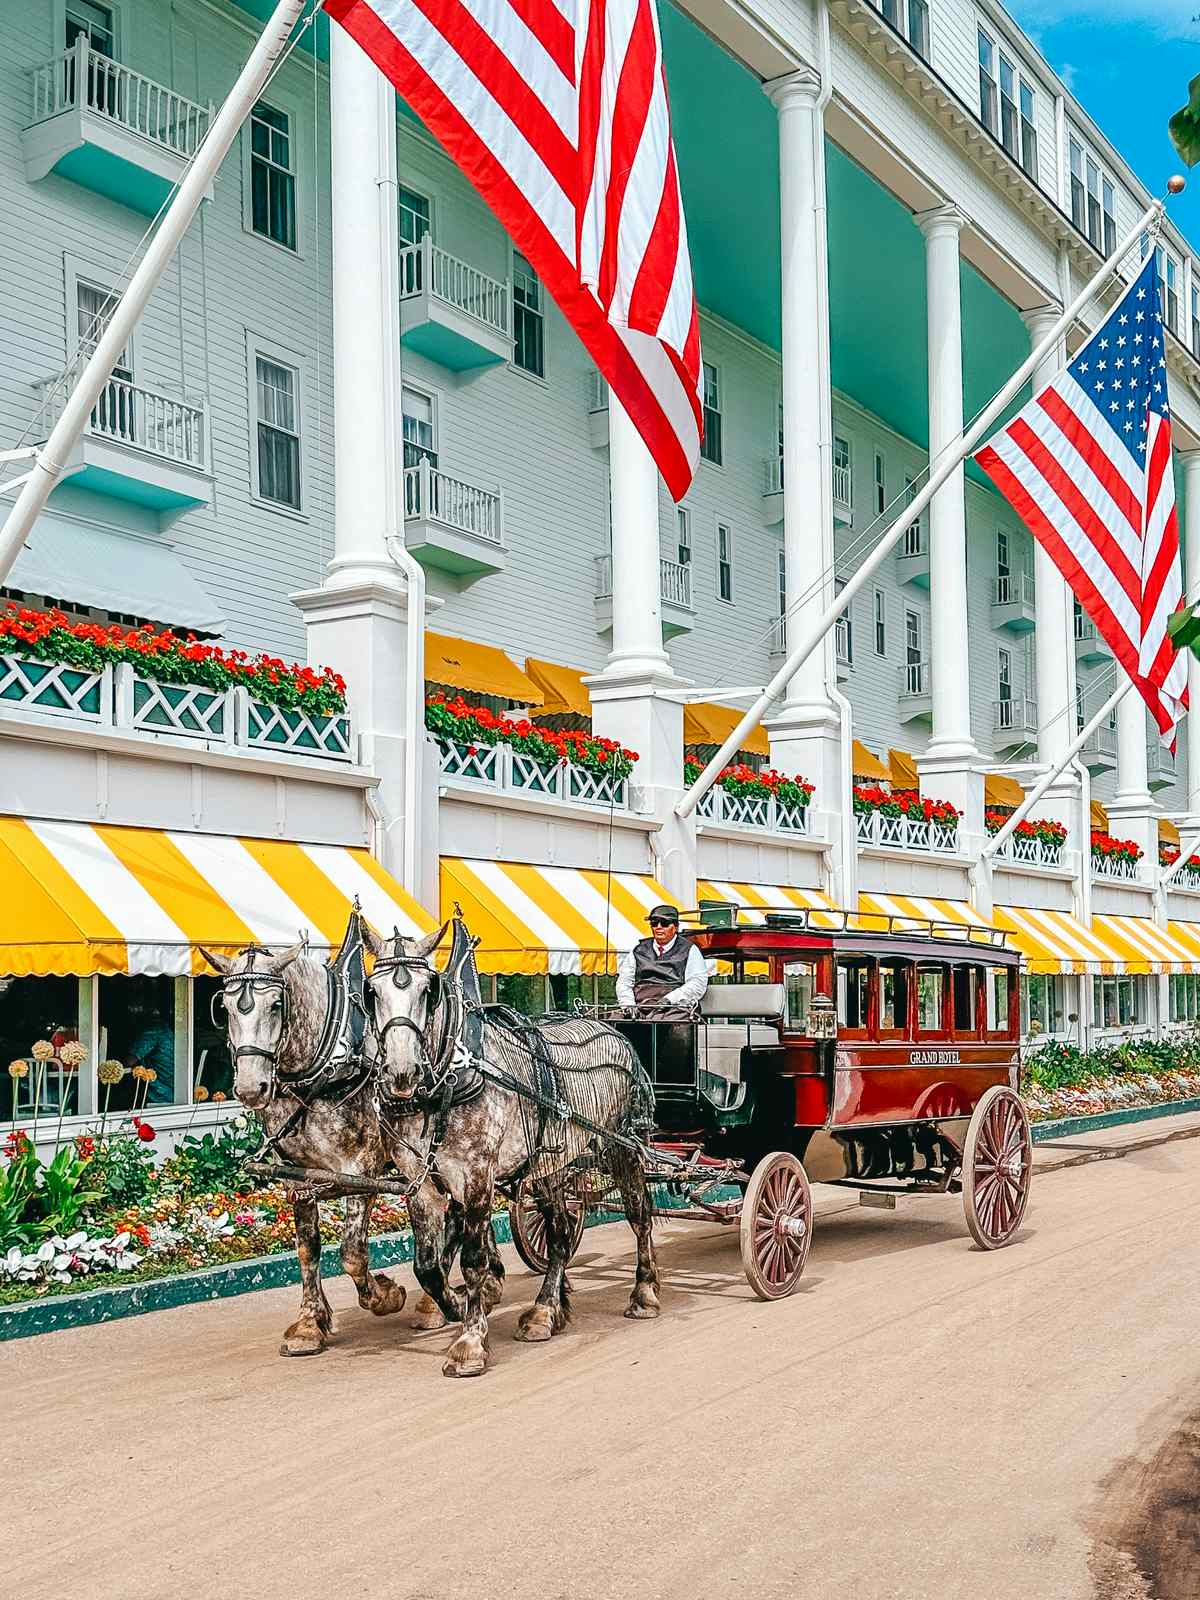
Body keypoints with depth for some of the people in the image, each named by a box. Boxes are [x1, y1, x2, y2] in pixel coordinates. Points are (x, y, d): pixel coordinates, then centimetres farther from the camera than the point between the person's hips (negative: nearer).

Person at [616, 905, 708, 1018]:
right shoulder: (638, 951, 23)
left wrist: (669, 999, -14)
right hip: (639, 1006, 3)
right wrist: (628, 1003, -4)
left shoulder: (689, 950, 12)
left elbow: (698, 984, -1)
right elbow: (624, 981, 18)